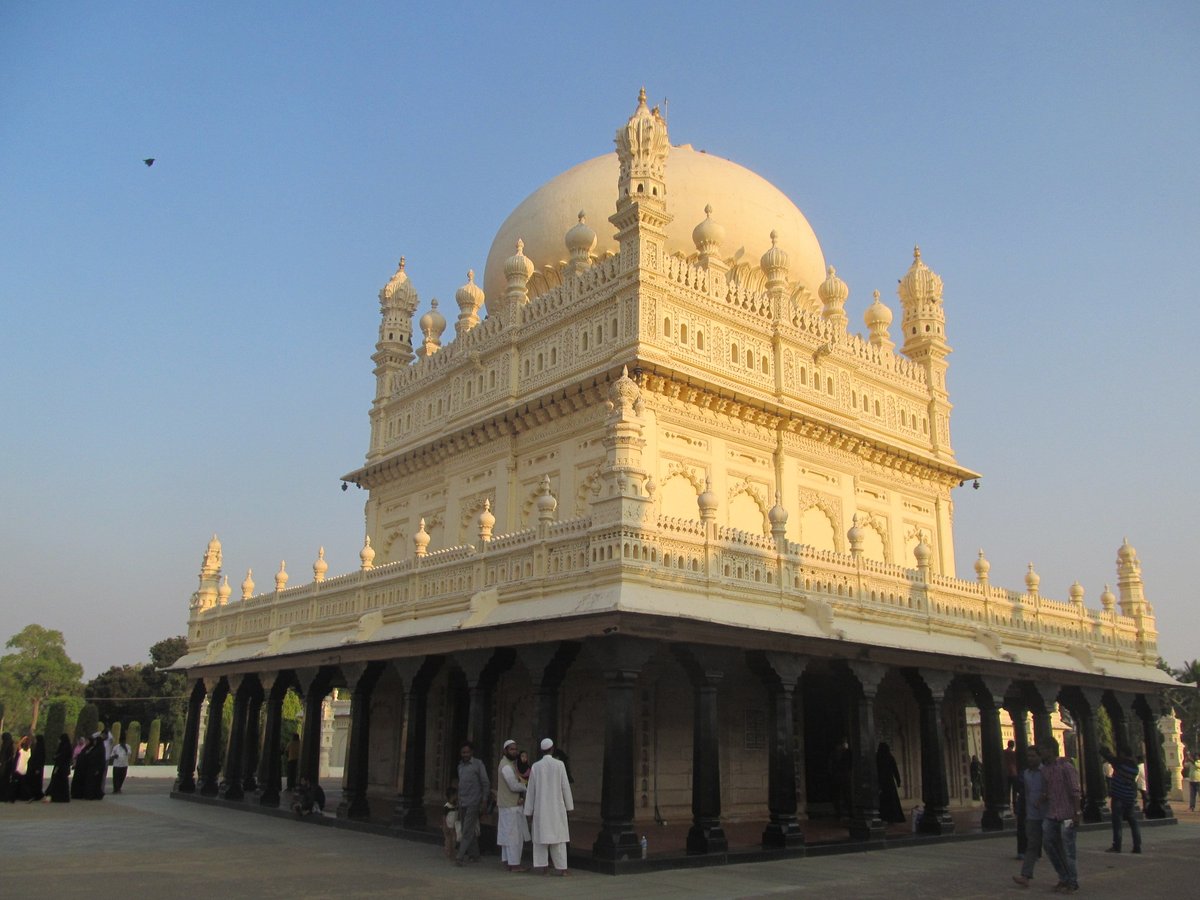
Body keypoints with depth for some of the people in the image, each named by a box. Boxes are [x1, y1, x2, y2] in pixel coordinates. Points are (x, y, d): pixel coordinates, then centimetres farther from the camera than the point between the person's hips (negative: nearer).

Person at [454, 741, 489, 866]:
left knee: (468, 830, -10)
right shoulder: (460, 766, 14)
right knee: (466, 830, 9)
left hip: (473, 802, -7)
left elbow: (485, 783, -4)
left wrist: (484, 801, -10)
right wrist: (458, 801, 17)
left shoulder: (478, 764, -4)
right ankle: (474, 855, 17)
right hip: (462, 803, 7)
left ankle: (460, 856, -14)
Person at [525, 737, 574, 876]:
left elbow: (531, 789, 1)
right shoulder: (559, 764, -7)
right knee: (558, 835, 4)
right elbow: (565, 786, -4)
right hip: (557, 807, -1)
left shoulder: (535, 766, -3)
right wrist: (569, 805, 7)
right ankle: (561, 867, 2)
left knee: (541, 834, 9)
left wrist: (529, 809, 7)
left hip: (541, 807, 1)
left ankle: (541, 866, 6)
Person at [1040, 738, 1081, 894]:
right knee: (1049, 845, 7)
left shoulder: (1066, 767, -11)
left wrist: (1076, 813, -15)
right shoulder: (1044, 769, 10)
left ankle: (1072, 883, 12)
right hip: (1051, 815, 7)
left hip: (1066, 815, -7)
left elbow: (1075, 792, -13)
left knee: (1067, 849, 0)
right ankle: (1064, 878, 22)